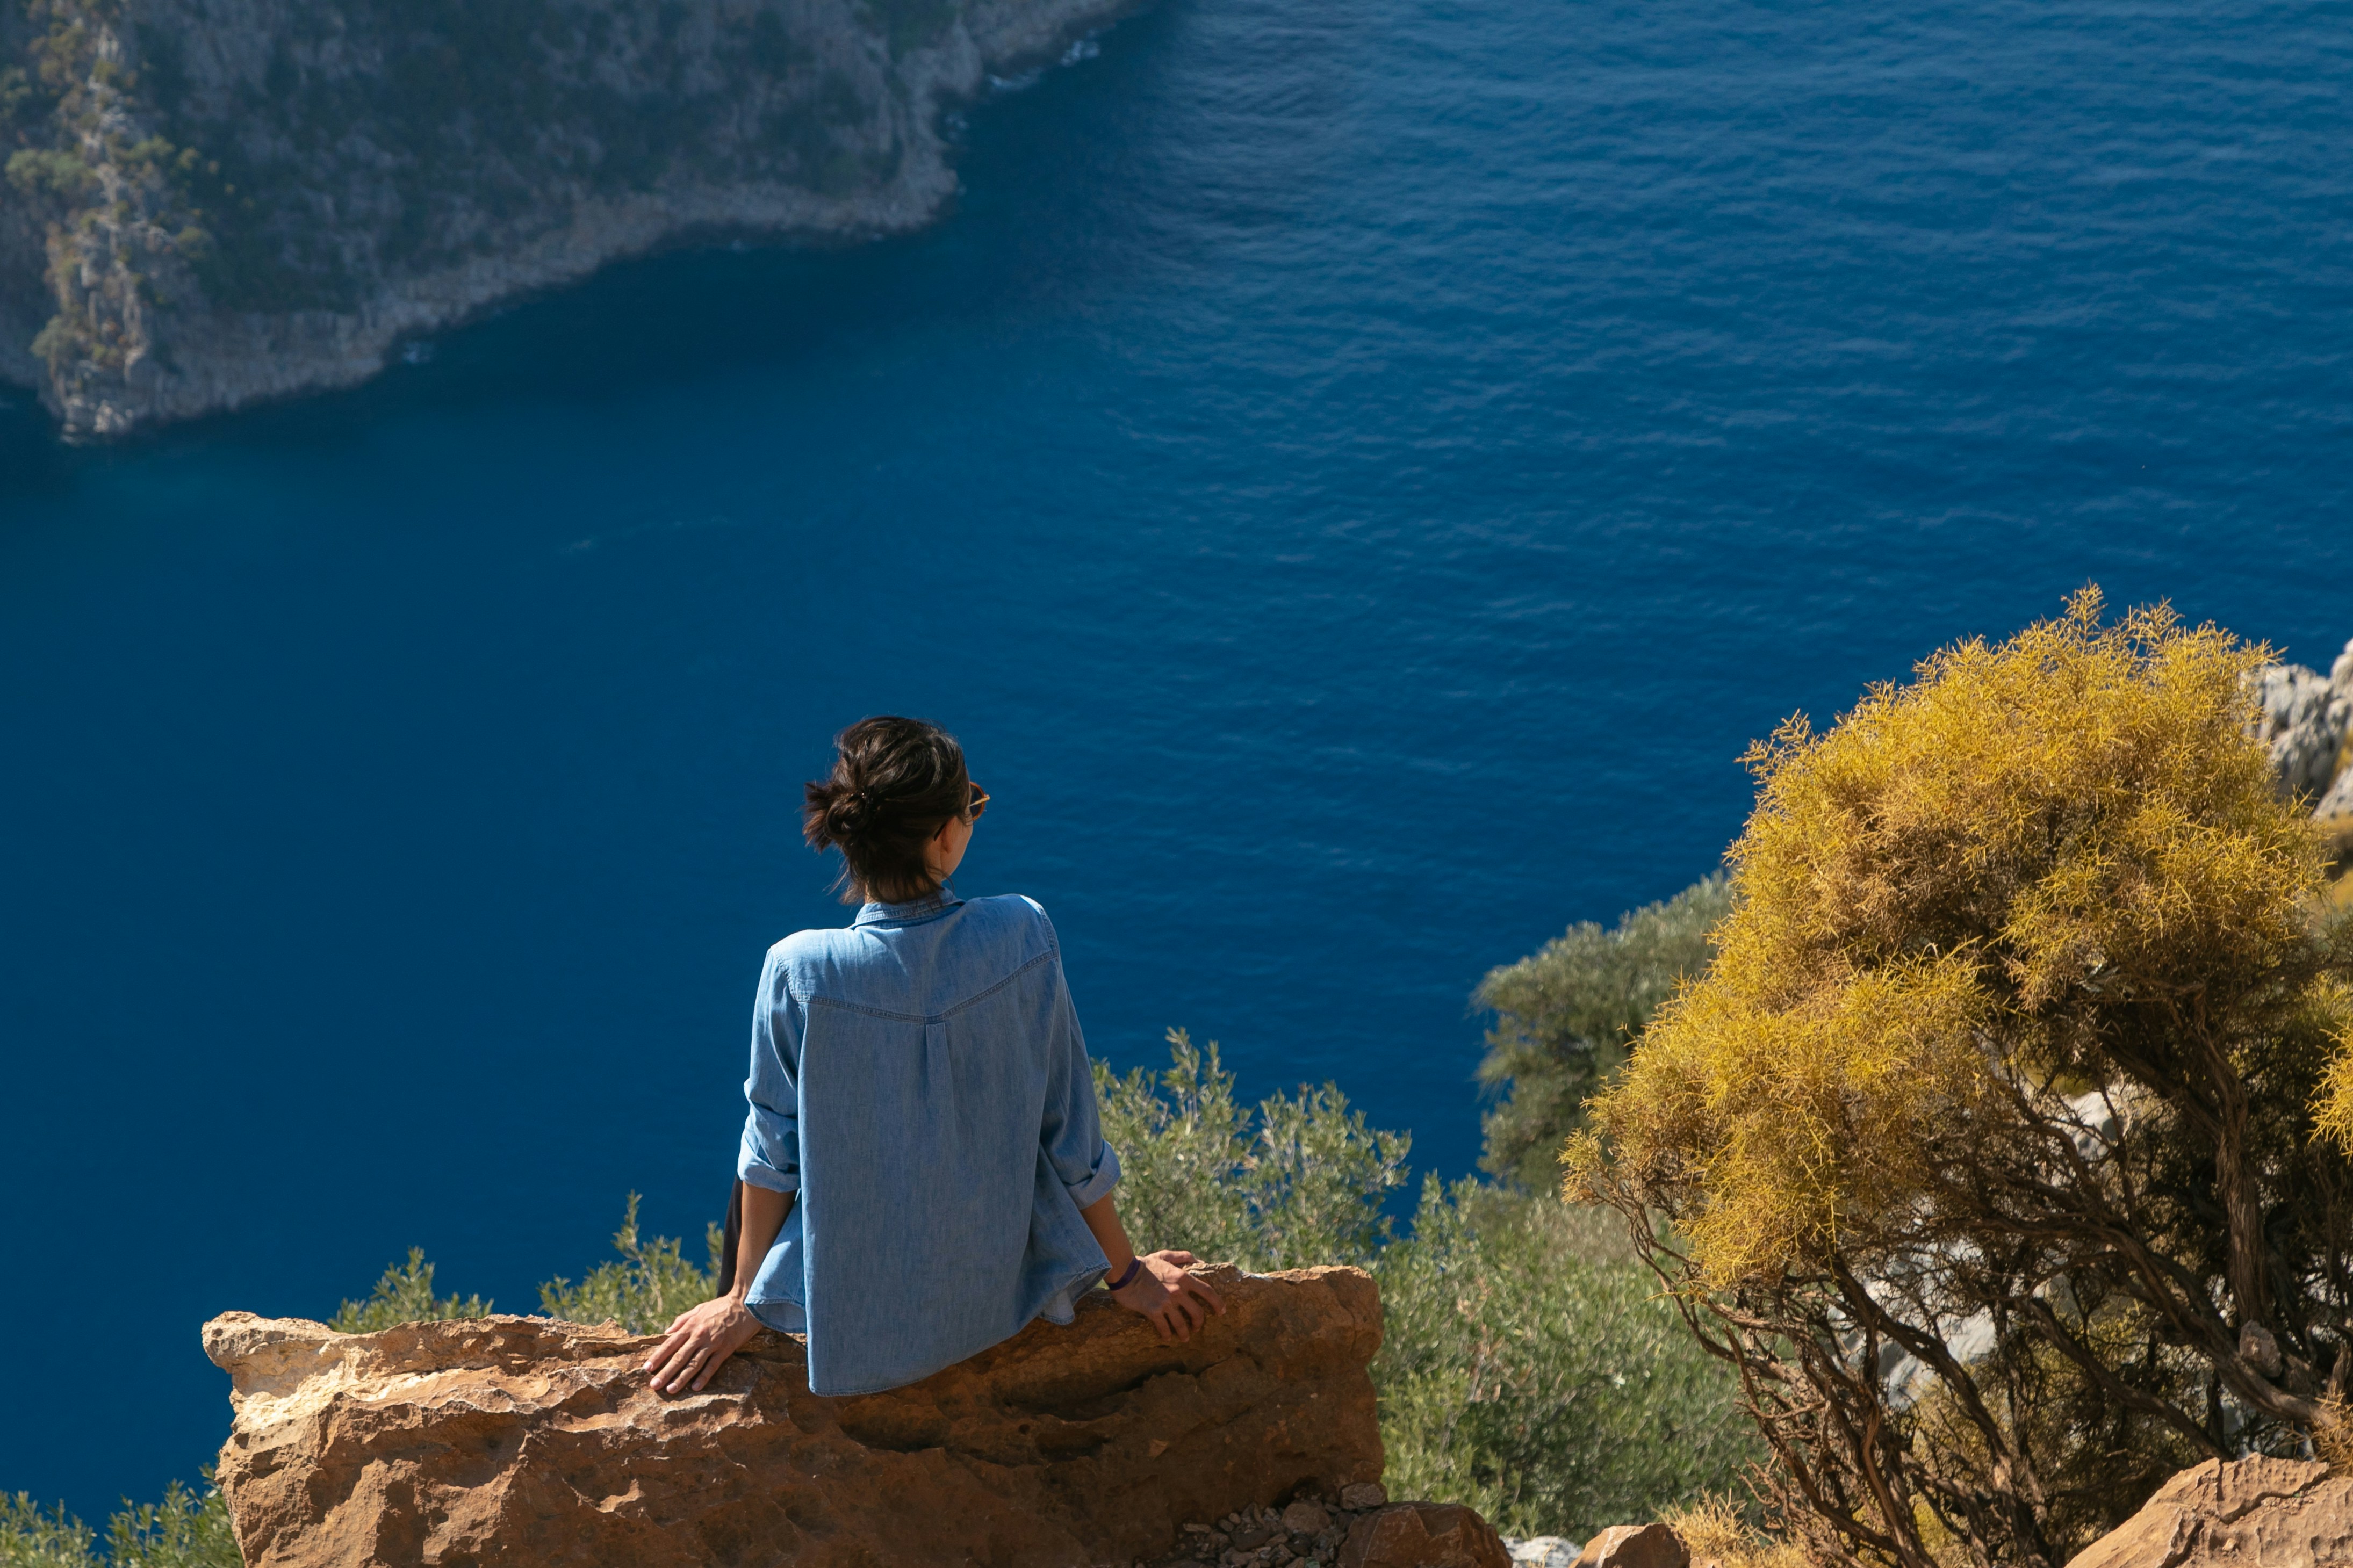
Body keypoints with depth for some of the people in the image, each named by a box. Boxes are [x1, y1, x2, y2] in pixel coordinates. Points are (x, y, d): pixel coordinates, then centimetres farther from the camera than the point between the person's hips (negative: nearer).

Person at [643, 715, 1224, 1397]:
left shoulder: (801, 973, -25)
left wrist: (742, 1303, 4)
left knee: (748, 1183, 33)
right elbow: (1072, 1130, -11)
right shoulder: (1022, 938, -21)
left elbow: (772, 1155, -12)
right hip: (1000, 1292, 2)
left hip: (854, 1313, -1)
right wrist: (1126, 1273, 4)